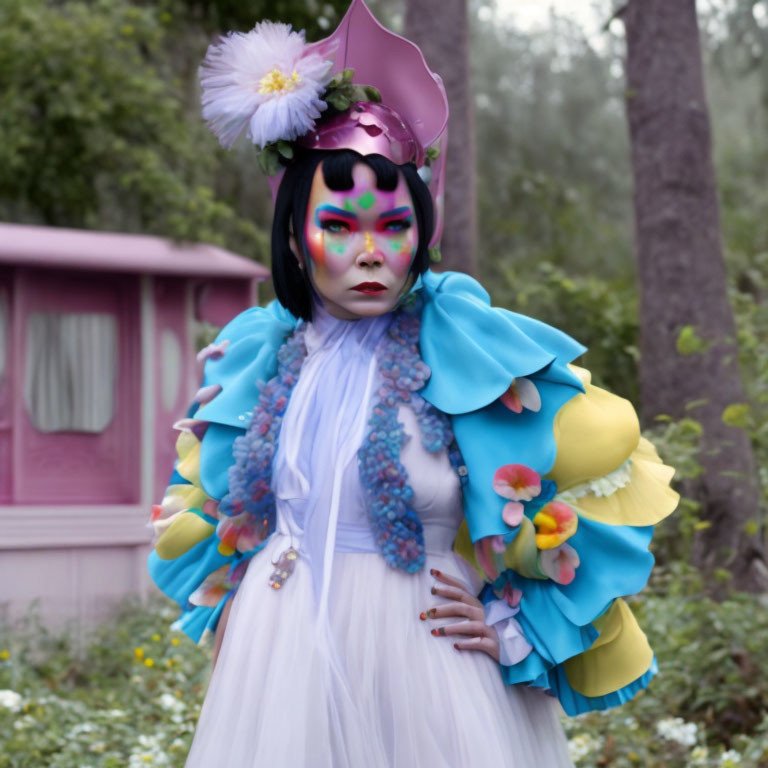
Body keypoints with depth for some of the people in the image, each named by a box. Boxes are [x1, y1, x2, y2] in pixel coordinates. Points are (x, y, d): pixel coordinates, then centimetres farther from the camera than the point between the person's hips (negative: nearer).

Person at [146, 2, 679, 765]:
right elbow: (200, 500, 22)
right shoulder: (256, 360, 3)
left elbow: (604, 491, -2)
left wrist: (519, 631, -5)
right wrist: (228, 600, 8)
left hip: (432, 670, -3)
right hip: (282, 671, 3)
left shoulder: (475, 352, -9)